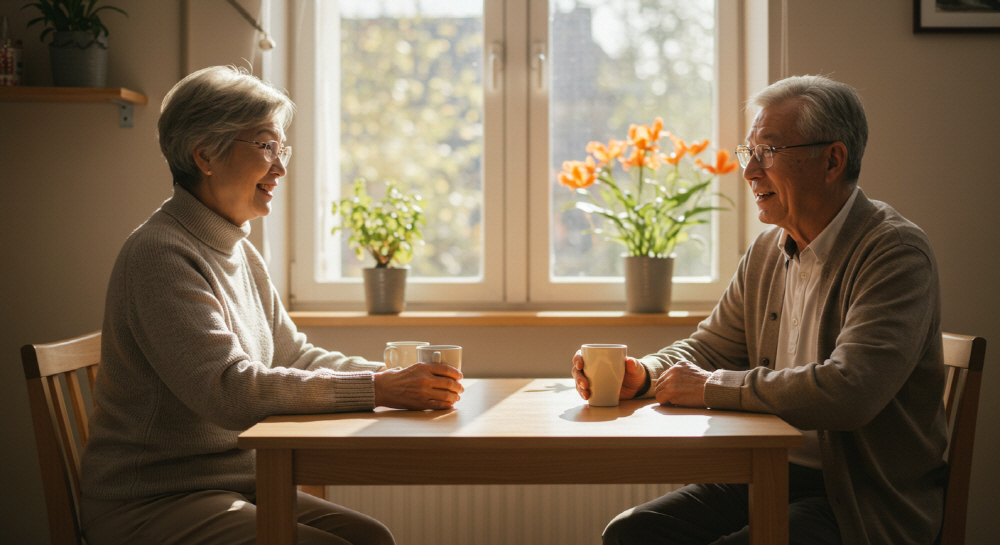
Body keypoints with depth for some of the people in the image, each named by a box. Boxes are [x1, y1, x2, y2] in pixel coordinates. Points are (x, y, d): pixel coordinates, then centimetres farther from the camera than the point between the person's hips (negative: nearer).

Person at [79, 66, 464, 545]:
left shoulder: (240, 253, 12)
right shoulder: (161, 255, -18)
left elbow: (293, 357, 15)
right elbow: (230, 391, -28)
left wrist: (401, 378, -2)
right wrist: (379, 389, -29)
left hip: (236, 484, 9)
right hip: (151, 505, -8)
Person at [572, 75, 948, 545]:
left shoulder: (896, 252, -17)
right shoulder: (767, 251, 8)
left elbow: (848, 391, -30)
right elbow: (709, 347, 17)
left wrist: (710, 387, -21)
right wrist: (641, 375, -6)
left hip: (866, 503, -7)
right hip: (772, 476, 7)